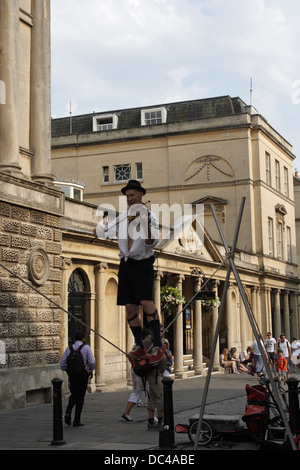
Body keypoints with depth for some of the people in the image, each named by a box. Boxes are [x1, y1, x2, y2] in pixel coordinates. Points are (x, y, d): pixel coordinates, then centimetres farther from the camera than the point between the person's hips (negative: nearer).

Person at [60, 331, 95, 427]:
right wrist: (91, 371, 5)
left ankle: (68, 412, -3)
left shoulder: (69, 348, 4)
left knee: (73, 395, 22)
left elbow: (62, 364, 3)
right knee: (80, 397, 7)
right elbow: (92, 362, -12)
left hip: (72, 375, 3)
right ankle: (76, 421, 9)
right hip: (83, 374, -3)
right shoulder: (86, 347, -5)